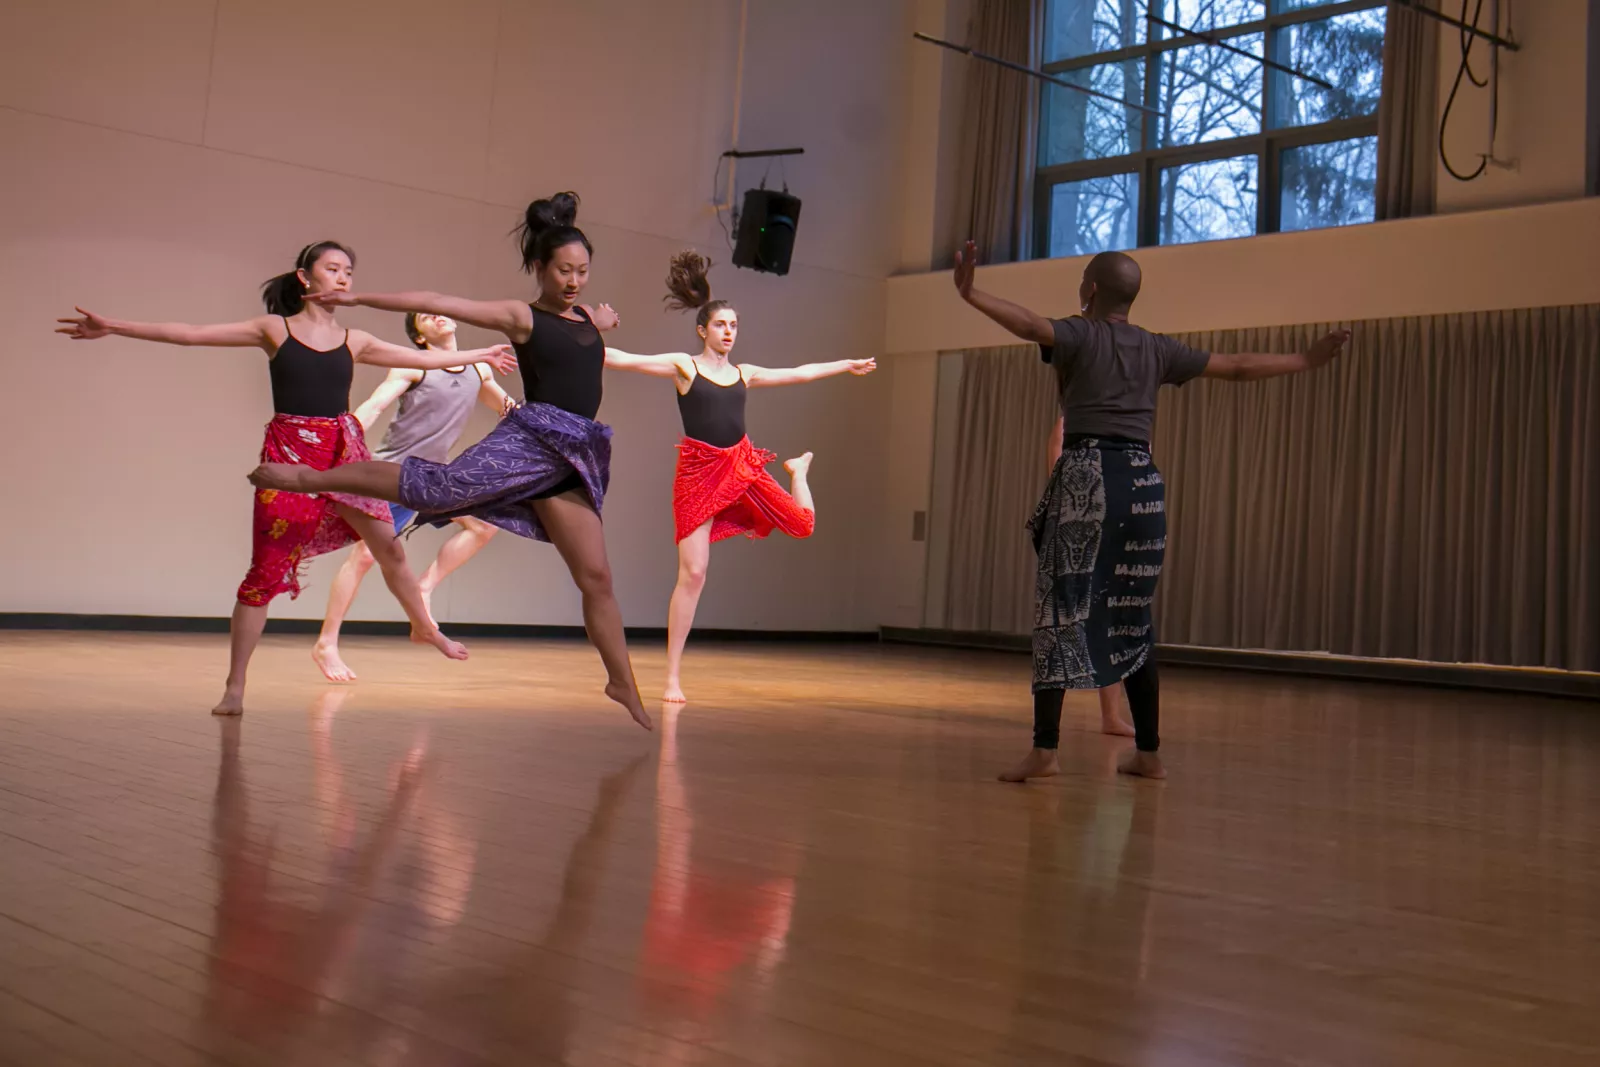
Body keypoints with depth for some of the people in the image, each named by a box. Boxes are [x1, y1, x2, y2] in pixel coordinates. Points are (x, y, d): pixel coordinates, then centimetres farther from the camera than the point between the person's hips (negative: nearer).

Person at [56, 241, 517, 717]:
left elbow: (423, 358, 21)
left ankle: (424, 628, 33)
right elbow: (189, 334, -2)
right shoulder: (274, 329, 2)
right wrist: (113, 327, -6)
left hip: (345, 453, 3)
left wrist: (479, 355, 26)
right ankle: (234, 688, 2)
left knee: (390, 549, 7)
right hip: (289, 454, -3)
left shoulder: (354, 340, 10)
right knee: (267, 570, -6)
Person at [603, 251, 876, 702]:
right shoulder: (682, 366, -2)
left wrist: (846, 365, 31)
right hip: (699, 473, -4)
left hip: (742, 466, 5)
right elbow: (625, 360, -11)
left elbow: (799, 373, 23)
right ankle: (673, 676, 1)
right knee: (693, 573, -9)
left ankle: (798, 468, 43)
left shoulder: (743, 373, 11)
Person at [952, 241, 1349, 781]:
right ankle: (1148, 751, 16)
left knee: (1059, 612, -5)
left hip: (1086, 476, -5)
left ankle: (1045, 749, -13)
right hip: (1143, 480, 5)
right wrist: (1307, 359, 36)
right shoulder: (1158, 349, 17)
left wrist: (970, 295, -33)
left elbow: (1030, 324, -21)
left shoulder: (1079, 335, 2)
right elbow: (1239, 366, 24)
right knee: (1132, 619, 12)